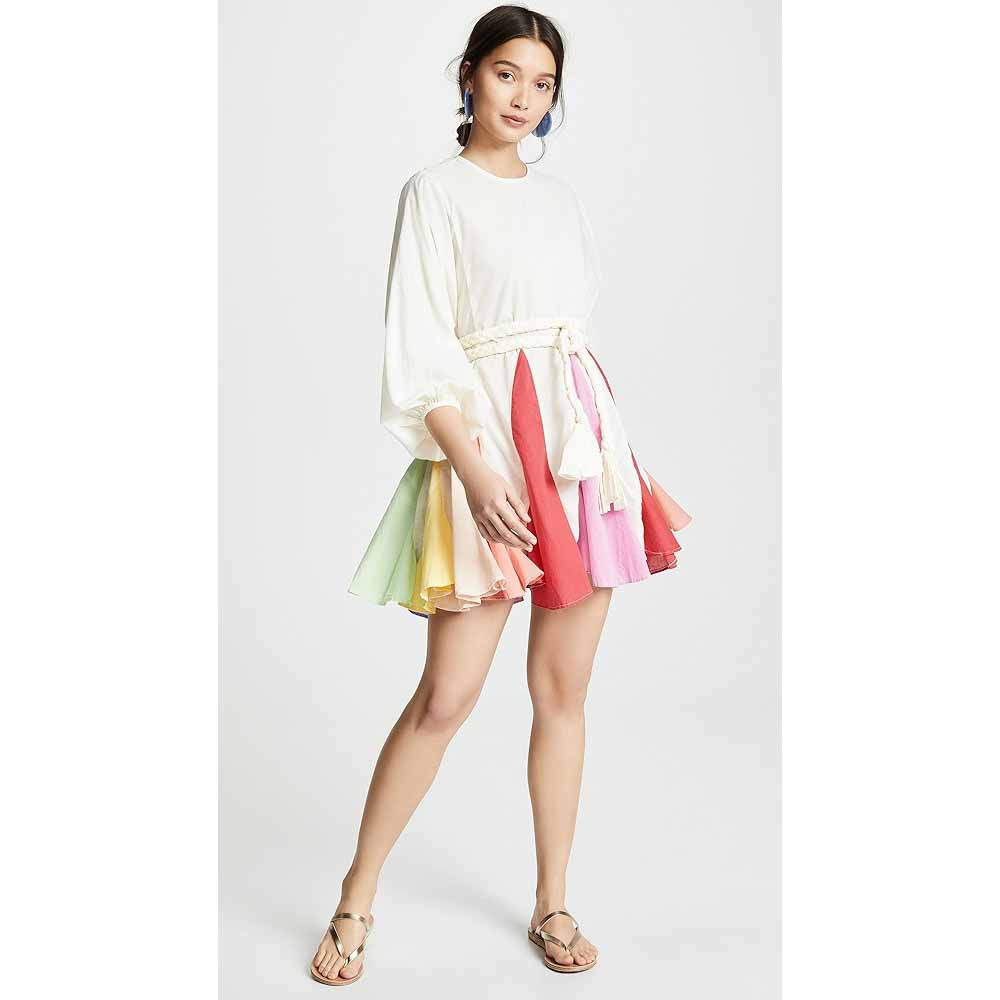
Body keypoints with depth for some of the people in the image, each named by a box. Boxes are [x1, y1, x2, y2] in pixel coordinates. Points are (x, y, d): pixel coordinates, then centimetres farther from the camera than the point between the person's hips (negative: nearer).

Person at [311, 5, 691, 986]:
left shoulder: (562, 198, 17)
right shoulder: (435, 190, 1)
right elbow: (419, 349, -7)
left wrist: (620, 455, 16)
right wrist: (475, 470, -18)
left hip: (584, 439, 5)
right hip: (487, 438, -5)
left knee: (564, 687, 7)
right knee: (448, 694, -6)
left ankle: (552, 903, 20)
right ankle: (356, 902, 11)